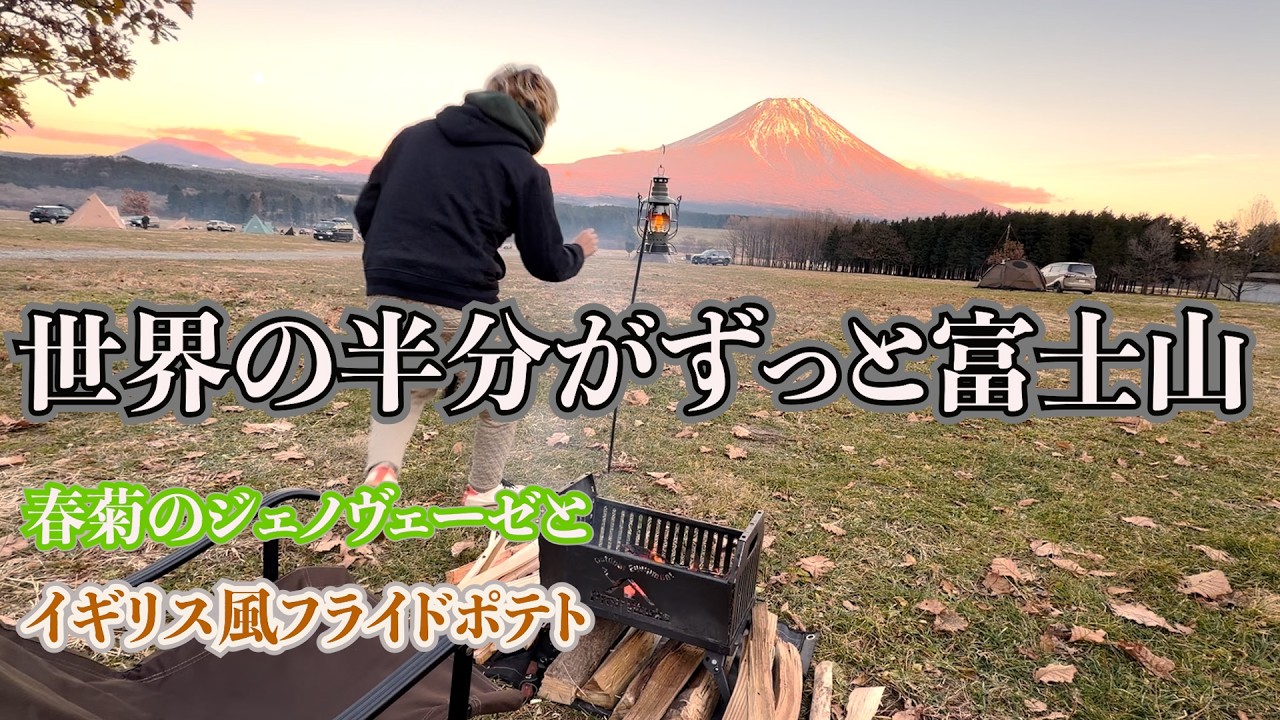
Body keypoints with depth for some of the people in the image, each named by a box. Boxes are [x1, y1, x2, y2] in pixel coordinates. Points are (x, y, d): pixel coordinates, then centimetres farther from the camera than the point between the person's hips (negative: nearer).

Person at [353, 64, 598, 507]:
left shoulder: (415, 135, 13)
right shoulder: (524, 168, 2)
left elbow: (365, 210, 15)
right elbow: (546, 264, 3)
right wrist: (579, 251, 25)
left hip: (387, 299, 4)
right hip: (462, 308, -4)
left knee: (408, 388, 31)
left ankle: (381, 467, 7)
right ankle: (483, 490, 35)